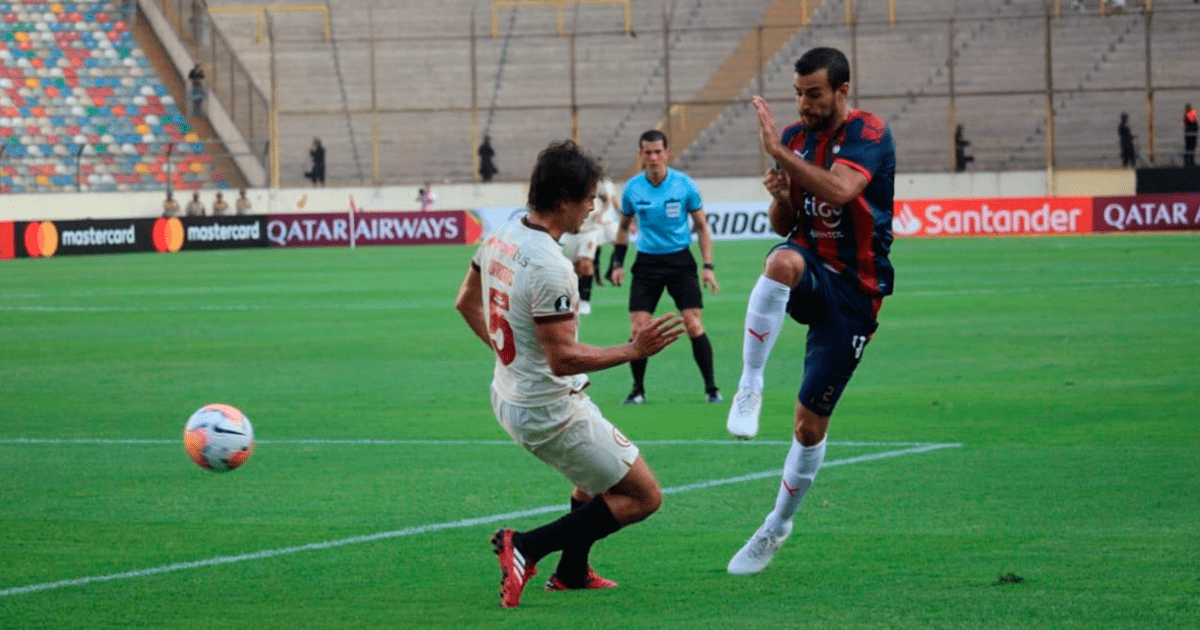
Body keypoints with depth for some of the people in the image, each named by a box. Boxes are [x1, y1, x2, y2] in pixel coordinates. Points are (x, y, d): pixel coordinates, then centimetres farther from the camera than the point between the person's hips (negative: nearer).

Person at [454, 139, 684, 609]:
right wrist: (633, 350, -22)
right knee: (643, 496, 0)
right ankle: (526, 548, -5)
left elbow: (465, 301, 16)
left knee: (598, 475, 33)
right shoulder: (550, 267, -28)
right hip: (551, 410, -10)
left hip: (508, 395, 10)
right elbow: (563, 359, -28)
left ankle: (571, 573, 37)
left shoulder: (500, 237, 0)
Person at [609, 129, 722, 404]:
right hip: (647, 262, 2)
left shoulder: (684, 185, -6)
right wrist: (618, 263, 7)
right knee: (638, 328, -7)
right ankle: (638, 389, 8)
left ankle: (711, 388, 1)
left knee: (694, 325, -10)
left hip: (680, 260, -2)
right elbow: (623, 226, 14)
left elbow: (702, 227, 2)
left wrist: (708, 266, -5)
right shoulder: (633, 188, -1)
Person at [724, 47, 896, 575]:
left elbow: (838, 191, -32)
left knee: (810, 422, 0)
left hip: (853, 290, -4)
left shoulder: (869, 133, -12)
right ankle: (748, 390, -34)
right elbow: (782, 226, 12)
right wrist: (781, 198, -10)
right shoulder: (795, 136, 6)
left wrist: (779, 152, -31)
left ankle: (777, 527, 20)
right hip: (810, 264, 4)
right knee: (782, 260, -37)